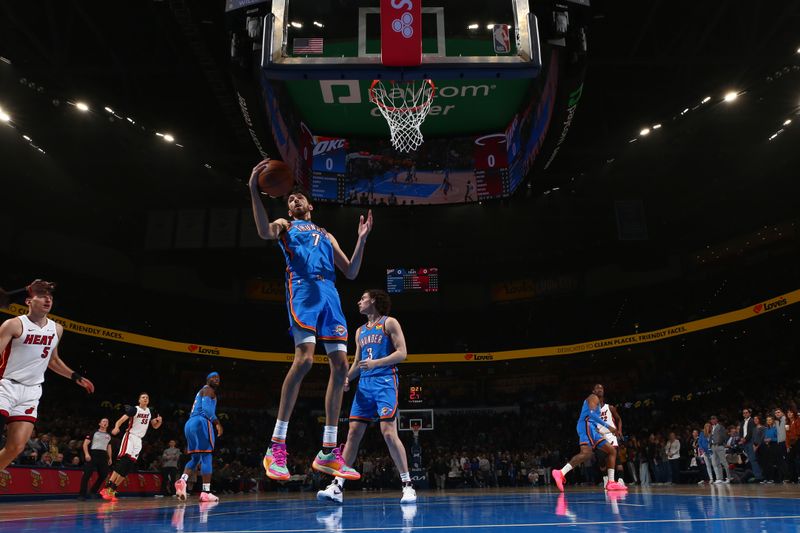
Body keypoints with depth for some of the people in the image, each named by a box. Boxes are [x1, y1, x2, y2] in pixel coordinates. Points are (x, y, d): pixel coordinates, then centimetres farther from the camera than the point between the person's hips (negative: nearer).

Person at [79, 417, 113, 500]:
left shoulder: (108, 436, 20)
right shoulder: (94, 433, 5)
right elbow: (85, 444, -2)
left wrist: (110, 458, 16)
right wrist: (86, 454, -17)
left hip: (103, 456, 5)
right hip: (93, 454, -5)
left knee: (103, 475, -1)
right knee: (87, 474, -12)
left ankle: (93, 492, 14)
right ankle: (82, 494, -7)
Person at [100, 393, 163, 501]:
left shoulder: (150, 412, 11)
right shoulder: (134, 409, -8)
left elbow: (155, 426, 20)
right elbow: (121, 420, -19)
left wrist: (159, 421, -3)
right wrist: (116, 427, -41)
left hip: (139, 440, 7)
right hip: (130, 437, -7)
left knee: (128, 466, 1)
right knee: (123, 461, -23)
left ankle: (112, 490, 6)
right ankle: (107, 488, -27)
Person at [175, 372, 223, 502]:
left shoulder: (201, 392, 30)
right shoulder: (208, 390, 1)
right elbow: (206, 408, -16)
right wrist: (217, 423, -18)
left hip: (190, 423, 9)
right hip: (201, 423, -9)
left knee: (195, 458, 14)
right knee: (206, 457, -6)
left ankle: (182, 480, -11)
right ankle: (206, 492, -9)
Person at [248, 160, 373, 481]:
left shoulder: (326, 235, 33)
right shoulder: (286, 225, 20)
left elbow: (351, 273, 25)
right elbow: (265, 232, -7)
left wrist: (362, 239, 15)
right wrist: (254, 191, -15)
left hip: (329, 292, 6)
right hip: (303, 288, -5)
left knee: (340, 366, -5)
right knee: (304, 358, -25)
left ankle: (329, 453, 0)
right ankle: (276, 447, -17)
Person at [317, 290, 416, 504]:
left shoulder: (389, 323, 1)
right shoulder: (360, 331, 21)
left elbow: (402, 353, -8)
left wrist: (375, 363, -20)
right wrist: (347, 378, 4)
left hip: (385, 381, -6)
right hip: (364, 384, 6)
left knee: (389, 433, -14)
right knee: (353, 434, 1)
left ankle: (407, 485, -4)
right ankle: (337, 486, 2)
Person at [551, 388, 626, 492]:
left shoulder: (596, 402, 34)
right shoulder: (593, 397, 3)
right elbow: (591, 413, -15)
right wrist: (607, 426, -18)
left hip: (591, 428, 11)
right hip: (586, 425, -11)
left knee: (612, 451, 11)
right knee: (586, 453, -30)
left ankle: (611, 482, 4)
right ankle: (561, 473, -42)